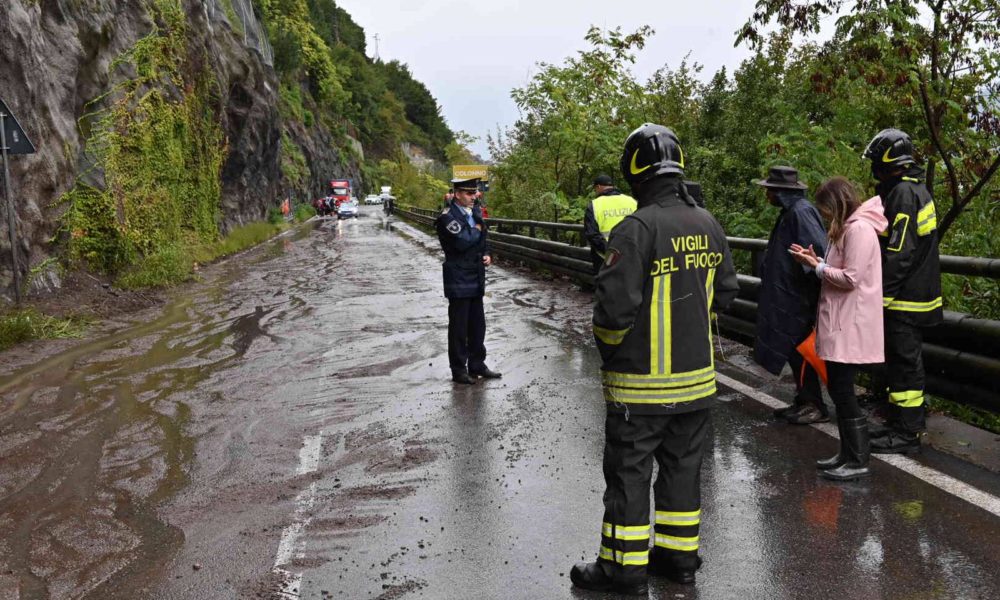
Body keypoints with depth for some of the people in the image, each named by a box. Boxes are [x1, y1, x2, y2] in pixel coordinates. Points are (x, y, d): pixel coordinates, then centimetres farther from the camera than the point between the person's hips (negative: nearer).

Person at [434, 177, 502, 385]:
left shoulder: (475, 212, 12)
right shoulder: (448, 217, -13)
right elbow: (462, 242, -25)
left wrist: (487, 255, 2)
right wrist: (477, 231, -7)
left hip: (476, 279, 8)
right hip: (459, 280, -8)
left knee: (477, 325, 14)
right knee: (458, 327, 1)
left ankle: (477, 365, 25)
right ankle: (459, 370, 11)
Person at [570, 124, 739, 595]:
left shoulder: (636, 229, -20)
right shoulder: (708, 225, 4)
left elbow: (615, 307, -22)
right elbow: (725, 292, 12)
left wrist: (607, 349, -3)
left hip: (641, 383, -7)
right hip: (697, 378, 7)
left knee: (628, 473, 6)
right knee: (682, 465, 18)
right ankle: (679, 556, 30)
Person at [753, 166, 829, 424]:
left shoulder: (801, 212, -18)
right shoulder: (790, 212, 12)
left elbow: (819, 251, -25)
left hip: (798, 298, -10)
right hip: (788, 296, 10)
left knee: (800, 351, -1)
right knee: (794, 351, 15)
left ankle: (814, 406, 11)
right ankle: (804, 402, 25)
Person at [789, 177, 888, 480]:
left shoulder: (859, 229, -16)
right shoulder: (847, 229, 16)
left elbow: (851, 278, -21)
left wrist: (817, 267, -11)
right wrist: (817, 261, 3)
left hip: (850, 327, -10)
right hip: (839, 325, 10)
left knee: (842, 390, -3)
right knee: (837, 388, 14)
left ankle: (859, 461, 7)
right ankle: (847, 453, 24)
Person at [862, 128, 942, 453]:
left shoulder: (903, 194, -18)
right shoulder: (915, 189, 14)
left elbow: (898, 253, -24)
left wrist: (881, 295, -22)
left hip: (904, 299, -10)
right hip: (916, 292, 10)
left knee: (904, 362, -3)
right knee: (906, 360, 18)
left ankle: (906, 432, 4)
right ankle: (911, 420, 29)